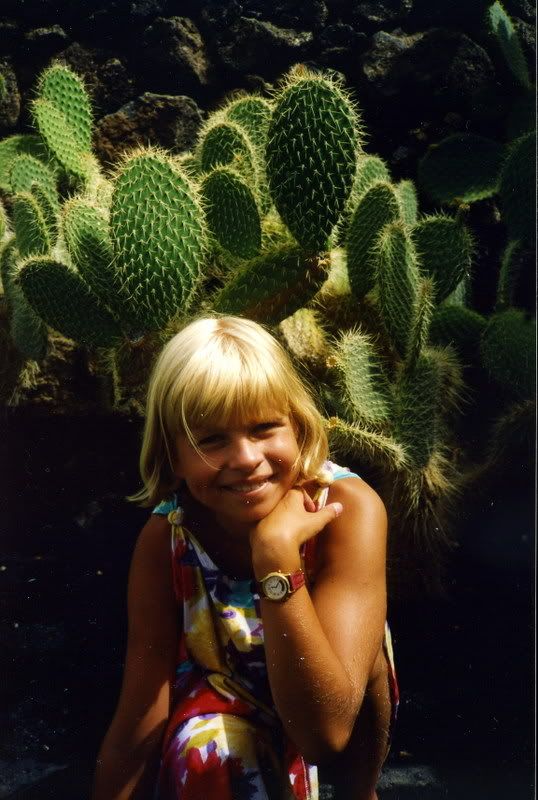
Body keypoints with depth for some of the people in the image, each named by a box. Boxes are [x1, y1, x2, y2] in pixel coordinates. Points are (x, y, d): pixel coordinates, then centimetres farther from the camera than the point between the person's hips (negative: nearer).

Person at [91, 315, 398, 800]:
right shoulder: (164, 540, -24)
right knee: (205, 749, -33)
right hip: (223, 703, 0)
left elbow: (325, 730, -35)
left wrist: (277, 552, -44)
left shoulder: (348, 509, -30)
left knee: (363, 637, -30)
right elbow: (137, 730, -18)